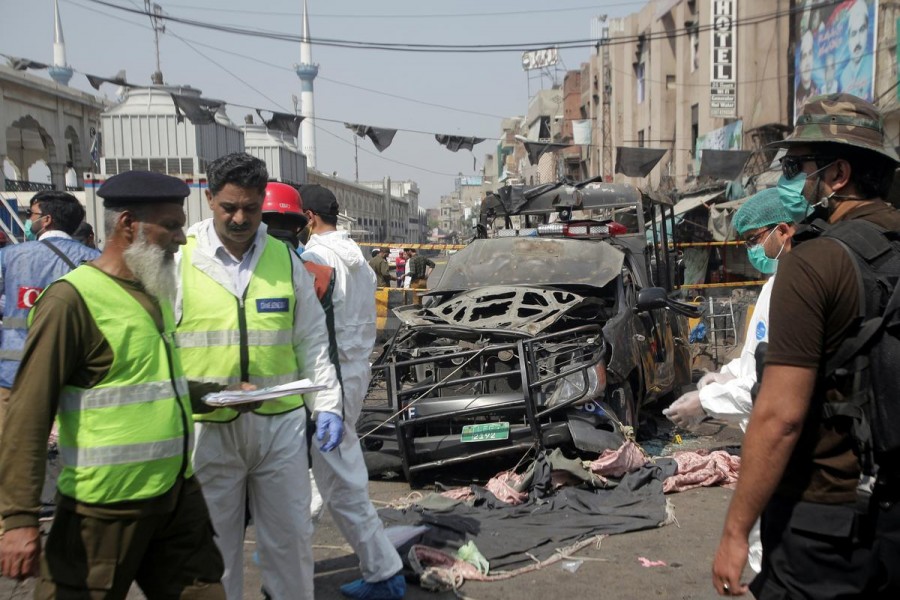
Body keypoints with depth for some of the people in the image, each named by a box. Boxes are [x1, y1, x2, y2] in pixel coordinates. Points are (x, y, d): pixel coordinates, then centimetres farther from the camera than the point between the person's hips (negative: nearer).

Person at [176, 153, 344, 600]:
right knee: (214, 544, 12)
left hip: (280, 423, 2)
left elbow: (312, 341, 9)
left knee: (290, 536, 13)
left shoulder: (285, 258, 6)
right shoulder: (180, 259, -3)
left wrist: (327, 406, 2)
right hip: (206, 428, -2)